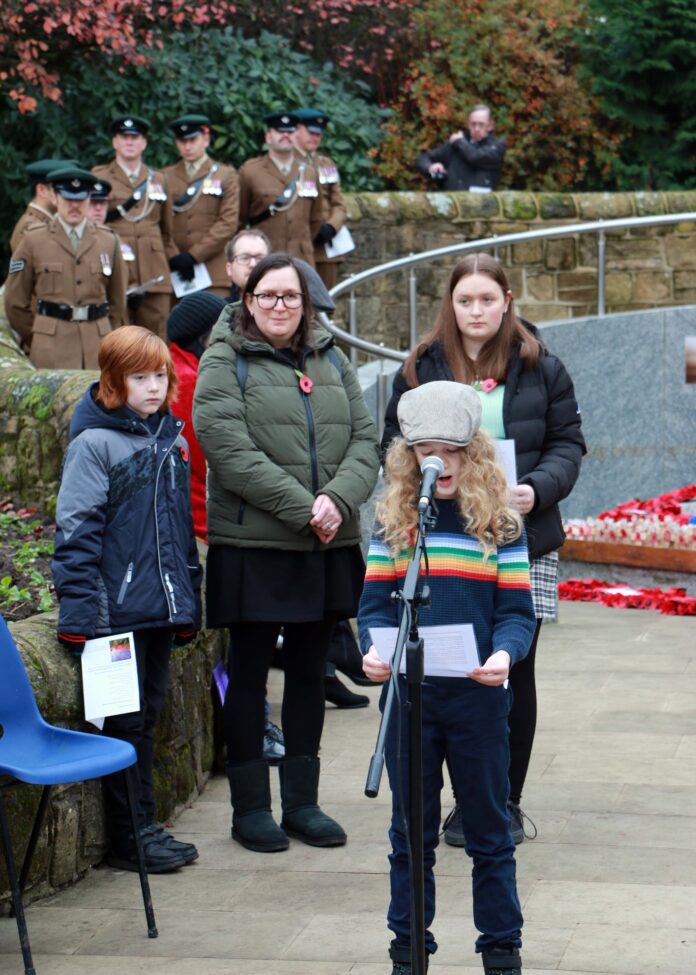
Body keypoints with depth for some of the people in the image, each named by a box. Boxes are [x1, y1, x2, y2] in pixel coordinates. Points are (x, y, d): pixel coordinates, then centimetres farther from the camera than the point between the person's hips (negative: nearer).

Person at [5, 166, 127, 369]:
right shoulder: (33, 240, 5)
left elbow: (117, 301, 16)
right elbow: (15, 301, 6)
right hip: (52, 348, -2)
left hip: (98, 342, 2)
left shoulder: (109, 241, 12)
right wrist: (35, 342, 6)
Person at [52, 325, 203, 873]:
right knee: (126, 723, 1)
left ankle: (143, 826, 23)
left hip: (161, 606, 7)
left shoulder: (171, 438, 11)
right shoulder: (94, 444, -10)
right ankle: (129, 838, 9)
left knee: (148, 716, 14)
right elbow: (76, 533, -13)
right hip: (119, 610, -7)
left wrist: (189, 598, 18)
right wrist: (79, 611, -19)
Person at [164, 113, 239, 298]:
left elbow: (228, 222, -1)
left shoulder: (225, 175, 9)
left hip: (214, 273, -1)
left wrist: (194, 255, -10)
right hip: (173, 272, 1)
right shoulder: (166, 177, 14)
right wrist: (172, 259, -8)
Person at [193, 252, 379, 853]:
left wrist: (338, 500, -15)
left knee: (310, 673, 11)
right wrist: (303, 509, -20)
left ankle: (303, 801, 20)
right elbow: (232, 453, -15)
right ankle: (250, 807, 12)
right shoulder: (225, 364, -3)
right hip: (254, 545, -5)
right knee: (249, 674, 3)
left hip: (330, 547, 5)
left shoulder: (332, 362, 13)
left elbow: (365, 442, 5)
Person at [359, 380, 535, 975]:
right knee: (411, 833, 11)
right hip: (406, 694, 2)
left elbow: (518, 610, -3)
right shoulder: (393, 521, 3)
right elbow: (375, 603, 3)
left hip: (478, 697, -1)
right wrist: (374, 648, -17)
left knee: (489, 831, 9)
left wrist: (504, 653, -23)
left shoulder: (499, 522, -2)